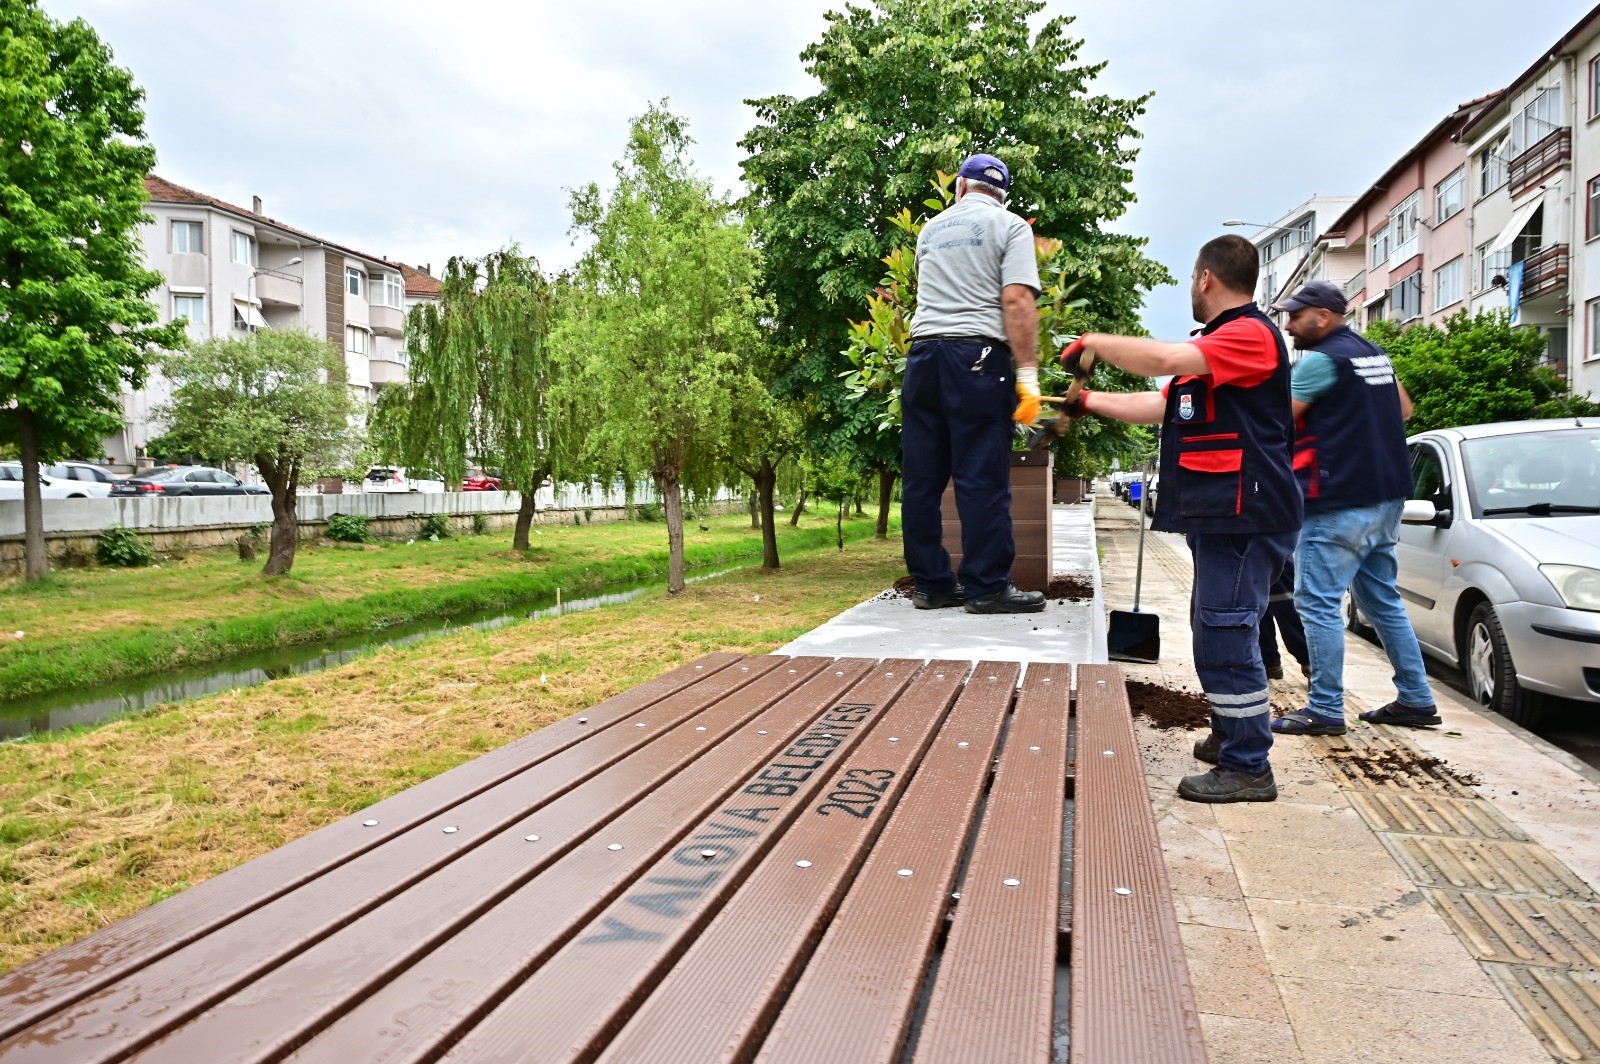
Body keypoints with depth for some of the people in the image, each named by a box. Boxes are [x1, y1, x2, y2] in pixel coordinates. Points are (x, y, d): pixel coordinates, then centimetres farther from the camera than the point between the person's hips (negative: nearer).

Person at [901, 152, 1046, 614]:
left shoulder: (932, 228, 20)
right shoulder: (1009, 226, 3)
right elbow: (1017, 301, -9)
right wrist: (1028, 374, -12)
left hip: (923, 351, 5)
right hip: (978, 355, -5)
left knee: (922, 476, 6)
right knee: (982, 476, -4)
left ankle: (930, 583, 10)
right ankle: (987, 587, -1)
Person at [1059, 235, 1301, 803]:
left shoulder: (1252, 334, -11)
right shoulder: (1216, 345, 24)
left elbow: (1166, 358, -27)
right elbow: (1160, 404, 26)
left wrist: (1095, 343, -14)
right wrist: (1088, 401, 28)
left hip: (1244, 515, -11)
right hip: (1219, 515, 11)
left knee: (1225, 635, -10)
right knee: (1216, 632, 17)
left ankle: (1248, 767, -3)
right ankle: (1230, 736, 31)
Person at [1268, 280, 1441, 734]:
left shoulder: (1321, 359, -11)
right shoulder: (1374, 353, 17)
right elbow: (1404, 409, 27)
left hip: (1339, 502, -10)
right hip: (1386, 497, 10)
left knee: (1318, 603, -6)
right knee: (1383, 599, 16)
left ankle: (1325, 710, -3)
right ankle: (1416, 700, 21)